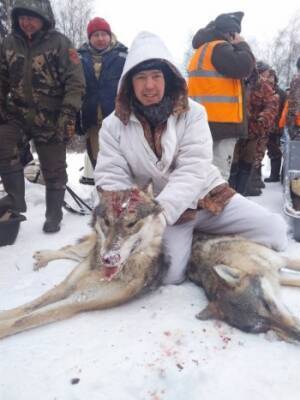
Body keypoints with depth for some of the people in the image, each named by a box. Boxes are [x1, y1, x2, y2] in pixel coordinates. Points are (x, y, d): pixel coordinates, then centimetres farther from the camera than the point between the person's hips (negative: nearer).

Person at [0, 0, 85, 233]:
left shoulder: (59, 43, -6)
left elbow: (76, 82, -10)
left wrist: (68, 114, -18)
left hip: (50, 118, -4)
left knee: (54, 169, 3)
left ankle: (54, 215, 20)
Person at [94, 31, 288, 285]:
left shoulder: (192, 113, -6)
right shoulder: (114, 125, -2)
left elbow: (193, 169, -16)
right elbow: (110, 178, -7)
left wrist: (160, 212, -30)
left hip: (207, 196, 1)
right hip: (161, 211, 0)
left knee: (274, 229, -9)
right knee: (170, 275, -19)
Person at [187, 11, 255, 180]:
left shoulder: (203, 49, 23)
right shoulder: (219, 48, -7)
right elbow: (244, 66, -17)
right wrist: (242, 45, 0)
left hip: (205, 120, 10)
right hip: (222, 121, -10)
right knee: (219, 175, -8)